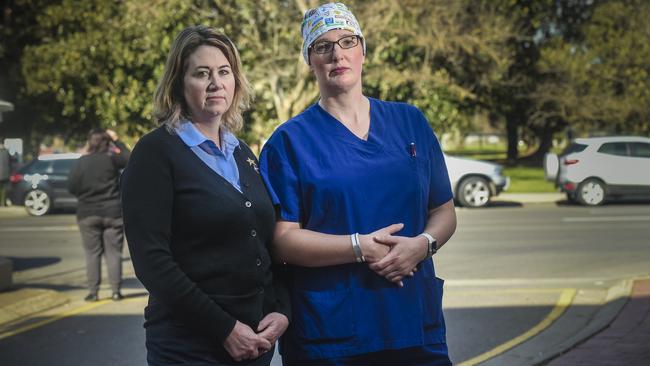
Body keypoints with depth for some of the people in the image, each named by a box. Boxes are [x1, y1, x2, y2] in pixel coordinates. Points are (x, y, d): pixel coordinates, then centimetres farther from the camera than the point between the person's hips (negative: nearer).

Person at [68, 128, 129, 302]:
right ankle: (116, 290, 5)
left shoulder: (80, 163, -4)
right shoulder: (112, 159, -8)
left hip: (88, 214, 1)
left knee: (92, 253, 6)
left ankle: (93, 291, 4)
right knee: (113, 252, 5)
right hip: (112, 213, -1)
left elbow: (71, 187, -2)